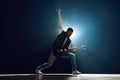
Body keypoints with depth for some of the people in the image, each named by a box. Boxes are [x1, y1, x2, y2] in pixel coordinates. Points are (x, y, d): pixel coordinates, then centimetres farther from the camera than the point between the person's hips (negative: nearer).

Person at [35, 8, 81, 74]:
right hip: (54, 52, -5)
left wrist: (75, 48, -3)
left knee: (73, 55, -9)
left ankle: (74, 70, -2)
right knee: (49, 64, -5)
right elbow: (60, 24, -14)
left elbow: (68, 49, 10)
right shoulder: (62, 33, -10)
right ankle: (38, 69, 21)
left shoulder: (69, 41, 5)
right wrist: (59, 13, -18)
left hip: (61, 53, 5)